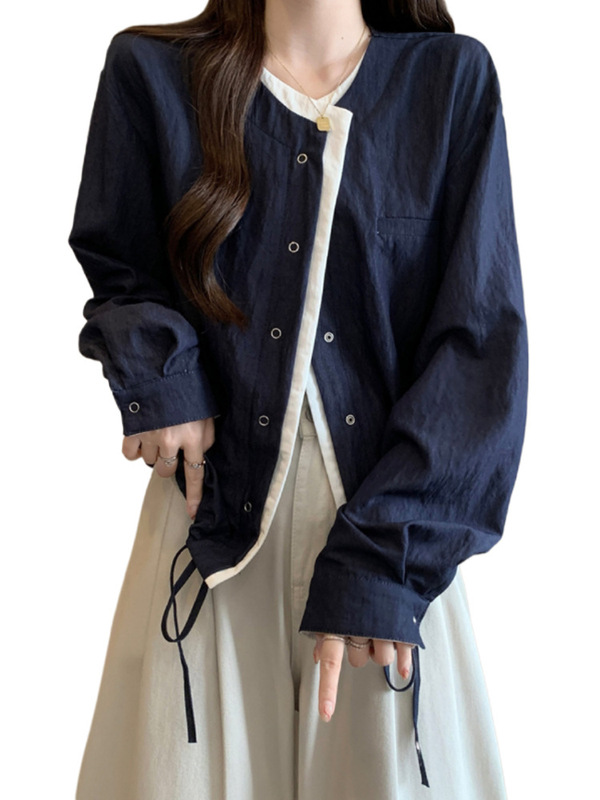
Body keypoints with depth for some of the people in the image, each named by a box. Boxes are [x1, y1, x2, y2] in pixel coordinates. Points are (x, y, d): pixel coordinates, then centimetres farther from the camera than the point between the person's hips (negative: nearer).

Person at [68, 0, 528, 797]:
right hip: (219, 504, 1)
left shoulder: (453, 77, -3)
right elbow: (116, 265, 13)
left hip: (393, 507, 0)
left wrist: (378, 558, -15)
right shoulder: (152, 70, 0)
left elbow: (484, 341, -8)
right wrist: (158, 376, -8)